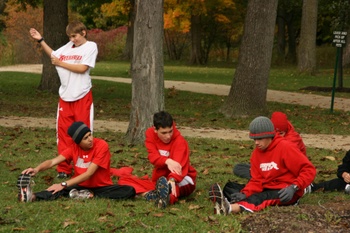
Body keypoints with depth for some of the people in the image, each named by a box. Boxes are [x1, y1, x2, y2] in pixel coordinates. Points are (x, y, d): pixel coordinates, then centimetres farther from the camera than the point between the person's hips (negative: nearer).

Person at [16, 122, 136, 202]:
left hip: (101, 187, -2)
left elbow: (88, 173, -23)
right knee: (61, 190, -31)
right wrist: (37, 169, -34)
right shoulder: (74, 147, -3)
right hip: (81, 186, 2)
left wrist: (63, 184, -31)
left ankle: (89, 196, -34)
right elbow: (53, 161, -11)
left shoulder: (101, 146, -17)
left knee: (129, 191, -31)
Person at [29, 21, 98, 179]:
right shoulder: (68, 46, 12)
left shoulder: (91, 46, -5)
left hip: (82, 97, -5)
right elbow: (53, 55, 28)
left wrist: (60, 63, -7)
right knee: (64, 133, 4)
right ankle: (63, 169, 9)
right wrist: (40, 40, 19)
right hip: (65, 97, 5)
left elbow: (82, 68, -15)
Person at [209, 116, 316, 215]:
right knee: (230, 187, -11)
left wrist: (294, 187, -27)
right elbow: (256, 181, 3)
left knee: (260, 197, -38)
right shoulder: (256, 153, 7)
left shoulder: (285, 147, -12)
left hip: (285, 192, -7)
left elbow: (309, 170, -14)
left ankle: (231, 208, -64)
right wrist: (245, 194, -18)